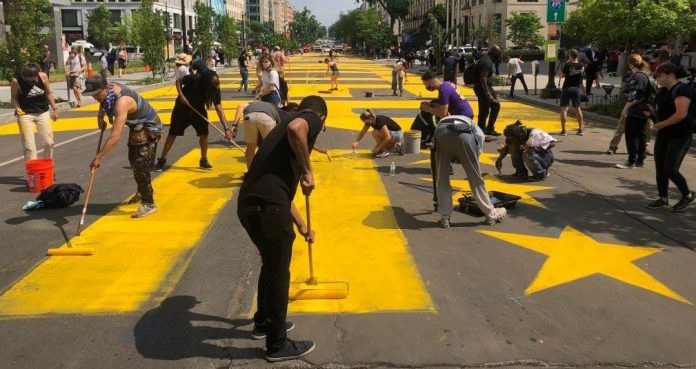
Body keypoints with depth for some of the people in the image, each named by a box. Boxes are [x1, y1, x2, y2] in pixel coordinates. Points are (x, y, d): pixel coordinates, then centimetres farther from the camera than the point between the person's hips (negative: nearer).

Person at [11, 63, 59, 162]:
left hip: (42, 112, 3)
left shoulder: (43, 76, -10)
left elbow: (48, 93, 5)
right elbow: (14, 98, -4)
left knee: (48, 142, 4)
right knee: (29, 146, -7)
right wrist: (17, 108, -22)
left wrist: (54, 109, 6)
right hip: (25, 114, -3)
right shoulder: (16, 81, -16)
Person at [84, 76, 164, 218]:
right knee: (134, 160, 23)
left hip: (148, 129, -10)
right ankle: (143, 192, 44)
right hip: (136, 126, 10)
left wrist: (98, 157, -43)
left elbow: (115, 137, -43)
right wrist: (100, 116, 3)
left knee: (140, 166, -15)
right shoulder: (109, 87, -12)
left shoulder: (121, 102, -37)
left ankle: (148, 204, -4)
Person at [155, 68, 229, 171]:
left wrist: (226, 128, -33)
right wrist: (181, 95, -29)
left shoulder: (215, 90, -23)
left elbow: (219, 109, -25)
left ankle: (204, 160, 11)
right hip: (183, 107, -3)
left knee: (204, 133, -7)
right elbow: (179, 82, -13)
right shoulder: (194, 79, -31)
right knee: (173, 133, 1)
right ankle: (162, 160, 11)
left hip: (198, 108, 3)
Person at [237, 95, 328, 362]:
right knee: (277, 274, 9)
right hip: (268, 207, -9)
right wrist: (307, 170, -11)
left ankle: (263, 322, 48)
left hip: (249, 203, 9)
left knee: (272, 266, 28)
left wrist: (302, 226, 44)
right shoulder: (312, 120, 5)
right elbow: (295, 128, -24)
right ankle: (277, 345, 26)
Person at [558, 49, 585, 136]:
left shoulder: (567, 65, -12)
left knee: (564, 109, -1)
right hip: (577, 88, 4)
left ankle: (563, 130, -6)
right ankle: (580, 130, 14)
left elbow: (562, 75, -2)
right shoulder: (580, 66, 1)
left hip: (567, 88, -4)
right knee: (577, 108, 13)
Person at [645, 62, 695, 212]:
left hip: (680, 136, -8)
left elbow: (681, 114, -26)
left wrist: (661, 124, -18)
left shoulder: (682, 90, -16)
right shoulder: (663, 91, 11)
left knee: (670, 170, -11)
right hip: (663, 135, 9)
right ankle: (663, 199, 19)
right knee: (660, 169, 7)